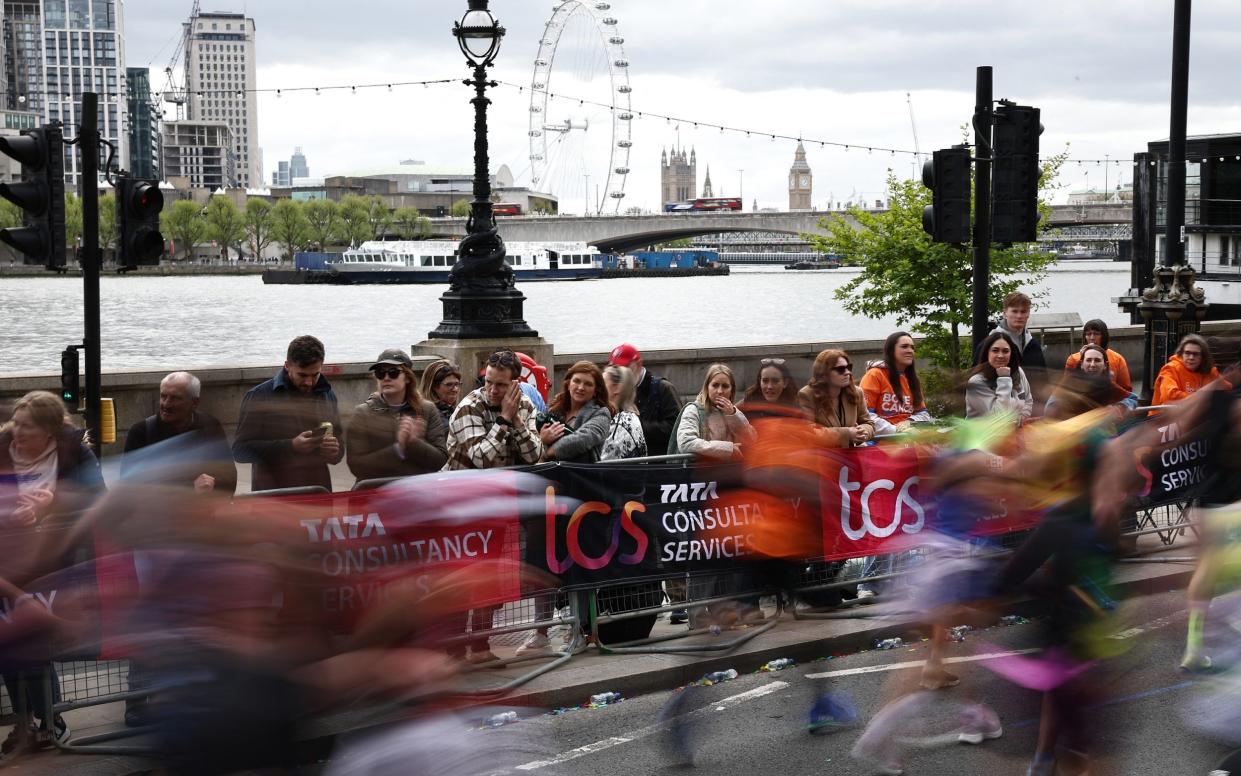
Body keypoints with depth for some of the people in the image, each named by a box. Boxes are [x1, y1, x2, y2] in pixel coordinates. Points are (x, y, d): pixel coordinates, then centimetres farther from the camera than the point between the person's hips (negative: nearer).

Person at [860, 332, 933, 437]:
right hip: (883, 438, -7)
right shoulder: (875, 375, -2)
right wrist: (894, 430, -19)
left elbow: (923, 413, 19)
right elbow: (864, 414, -10)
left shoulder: (912, 378, 20)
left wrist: (909, 423, -4)